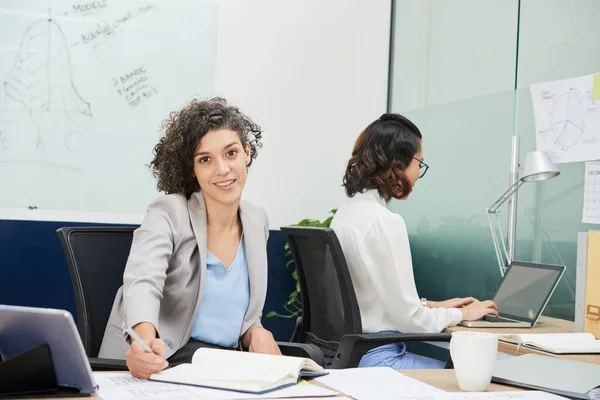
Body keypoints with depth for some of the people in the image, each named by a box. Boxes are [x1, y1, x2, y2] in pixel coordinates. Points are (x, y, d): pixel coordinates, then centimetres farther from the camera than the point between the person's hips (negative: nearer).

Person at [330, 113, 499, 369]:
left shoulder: (348, 211, 8)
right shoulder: (385, 222, -19)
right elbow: (407, 317, -16)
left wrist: (432, 305, 15)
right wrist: (461, 314, 0)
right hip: (374, 357, -9)